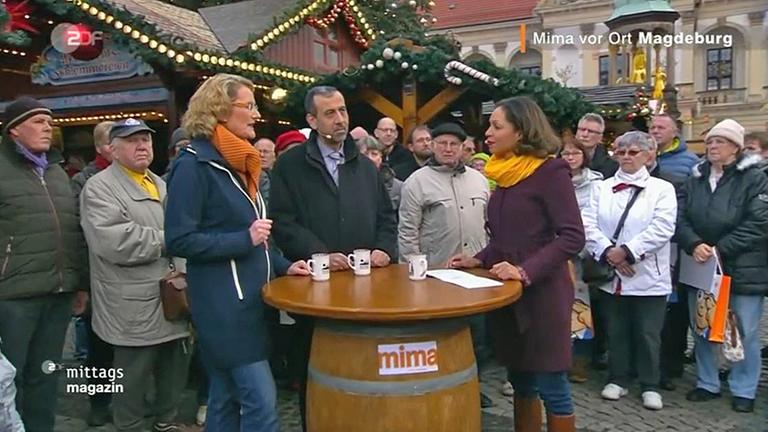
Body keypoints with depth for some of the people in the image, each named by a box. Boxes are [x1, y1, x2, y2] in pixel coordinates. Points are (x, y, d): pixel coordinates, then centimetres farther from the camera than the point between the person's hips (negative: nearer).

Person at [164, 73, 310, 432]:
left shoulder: (238, 162, 15)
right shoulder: (194, 164, -12)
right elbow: (179, 240, -17)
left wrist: (282, 265, 11)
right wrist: (245, 240, -19)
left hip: (247, 297, 9)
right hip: (221, 303, -9)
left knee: (226, 398, 17)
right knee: (262, 400, -7)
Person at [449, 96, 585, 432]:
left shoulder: (550, 171, -12)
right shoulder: (506, 173, 10)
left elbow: (572, 237, -19)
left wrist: (526, 271, -26)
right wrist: (480, 260, 3)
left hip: (541, 292, -7)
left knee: (551, 386, 3)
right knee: (520, 381, 16)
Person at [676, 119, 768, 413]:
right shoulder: (696, 178, 8)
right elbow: (681, 217, 2)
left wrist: (720, 250, -17)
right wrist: (694, 245, -16)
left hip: (743, 268, -4)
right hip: (700, 266, 4)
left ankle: (743, 390, 21)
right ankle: (707, 383, 27)